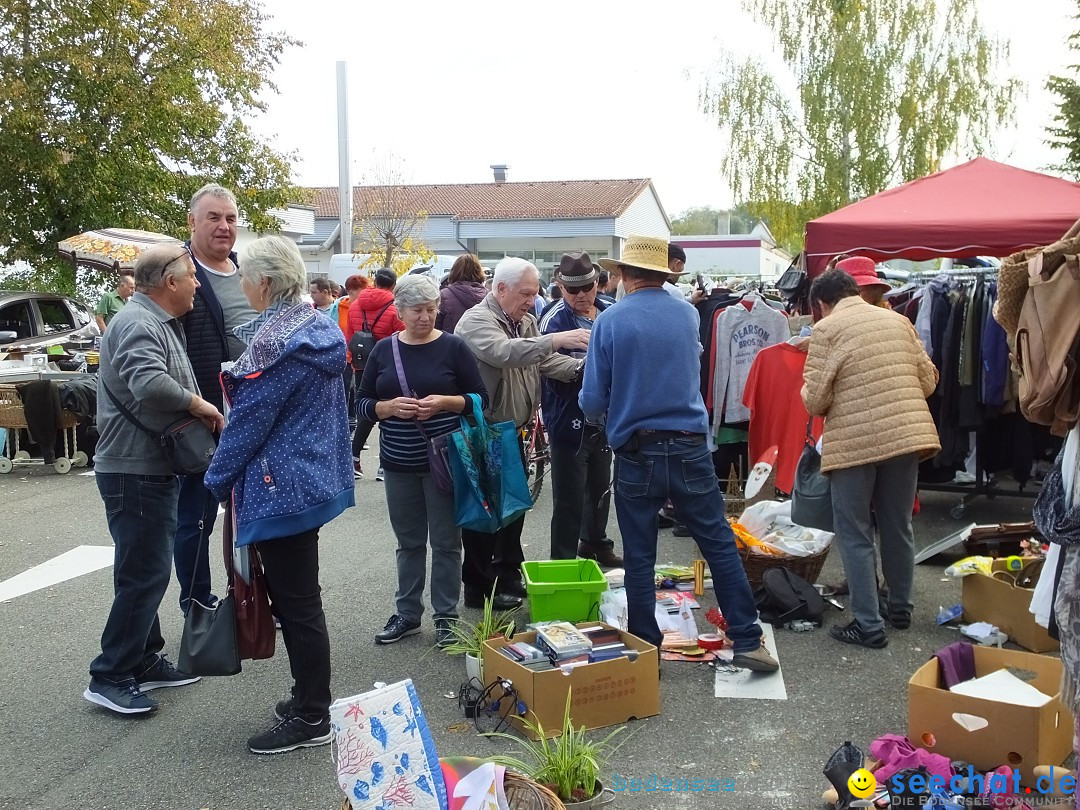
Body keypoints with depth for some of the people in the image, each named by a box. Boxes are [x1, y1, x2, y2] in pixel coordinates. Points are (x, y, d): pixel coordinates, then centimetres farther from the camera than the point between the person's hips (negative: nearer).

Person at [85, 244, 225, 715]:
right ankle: (110, 678, 4)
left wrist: (200, 411, 7)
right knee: (143, 574, -5)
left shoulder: (158, 323, 15)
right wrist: (197, 404, -22)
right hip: (135, 471, -11)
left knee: (148, 570, 18)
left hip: (152, 469, 11)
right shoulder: (138, 325, -19)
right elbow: (150, 384, -37)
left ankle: (144, 661, 29)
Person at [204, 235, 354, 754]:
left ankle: (311, 720, 12)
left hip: (281, 490, -10)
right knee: (297, 598, 19)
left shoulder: (277, 343, -19)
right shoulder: (319, 332, 8)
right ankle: (310, 698, 31)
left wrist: (218, 478, -1)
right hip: (314, 480, 10)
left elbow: (248, 421, -15)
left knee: (296, 604, 0)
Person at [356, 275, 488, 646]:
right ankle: (407, 613, 27)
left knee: (445, 542, 6)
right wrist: (390, 407, -15)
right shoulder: (383, 350, 3)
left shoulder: (453, 347, -4)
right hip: (398, 463, 3)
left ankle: (446, 616, 18)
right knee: (409, 542, 14)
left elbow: (480, 398, -2)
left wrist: (444, 402, -20)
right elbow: (364, 403, 5)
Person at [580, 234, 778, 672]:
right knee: (720, 544, 10)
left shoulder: (609, 321, -7)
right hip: (690, 448, 2)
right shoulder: (688, 315, 4)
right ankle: (747, 641, 12)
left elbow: (592, 401, -6)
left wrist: (594, 408, 18)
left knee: (639, 558, 8)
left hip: (635, 453, -2)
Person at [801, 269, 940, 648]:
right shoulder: (897, 320, 9)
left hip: (854, 442, -5)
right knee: (898, 527, 18)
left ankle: (868, 625, 6)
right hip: (907, 435, 5)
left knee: (854, 534, 5)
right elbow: (928, 381, 10)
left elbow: (815, 401, -10)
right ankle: (900, 607, 33)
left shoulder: (826, 329, -6)